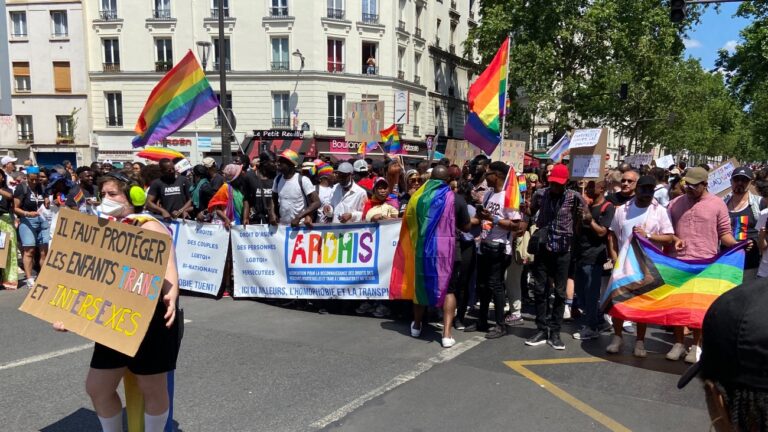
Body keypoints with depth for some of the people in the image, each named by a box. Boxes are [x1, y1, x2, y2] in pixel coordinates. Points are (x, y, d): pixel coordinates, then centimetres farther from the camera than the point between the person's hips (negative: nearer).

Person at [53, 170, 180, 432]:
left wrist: (171, 296, -44)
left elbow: (168, 270, -23)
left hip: (151, 317, -8)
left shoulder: (148, 227, -11)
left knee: (152, 388, 5)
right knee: (97, 387, 14)